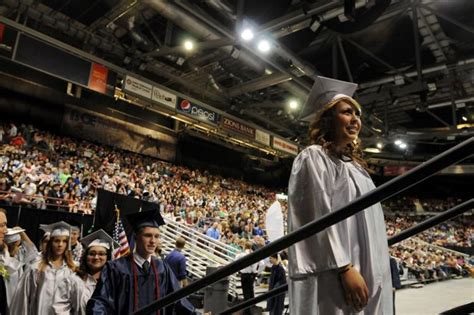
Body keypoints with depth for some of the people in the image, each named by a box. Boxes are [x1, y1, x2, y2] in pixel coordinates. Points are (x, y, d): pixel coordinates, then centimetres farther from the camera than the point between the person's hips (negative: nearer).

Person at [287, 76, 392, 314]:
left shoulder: (353, 164, 19)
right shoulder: (313, 157, -6)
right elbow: (319, 216, -17)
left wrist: (381, 277, 18)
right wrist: (345, 268, -22)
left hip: (368, 274, 9)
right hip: (334, 277, -8)